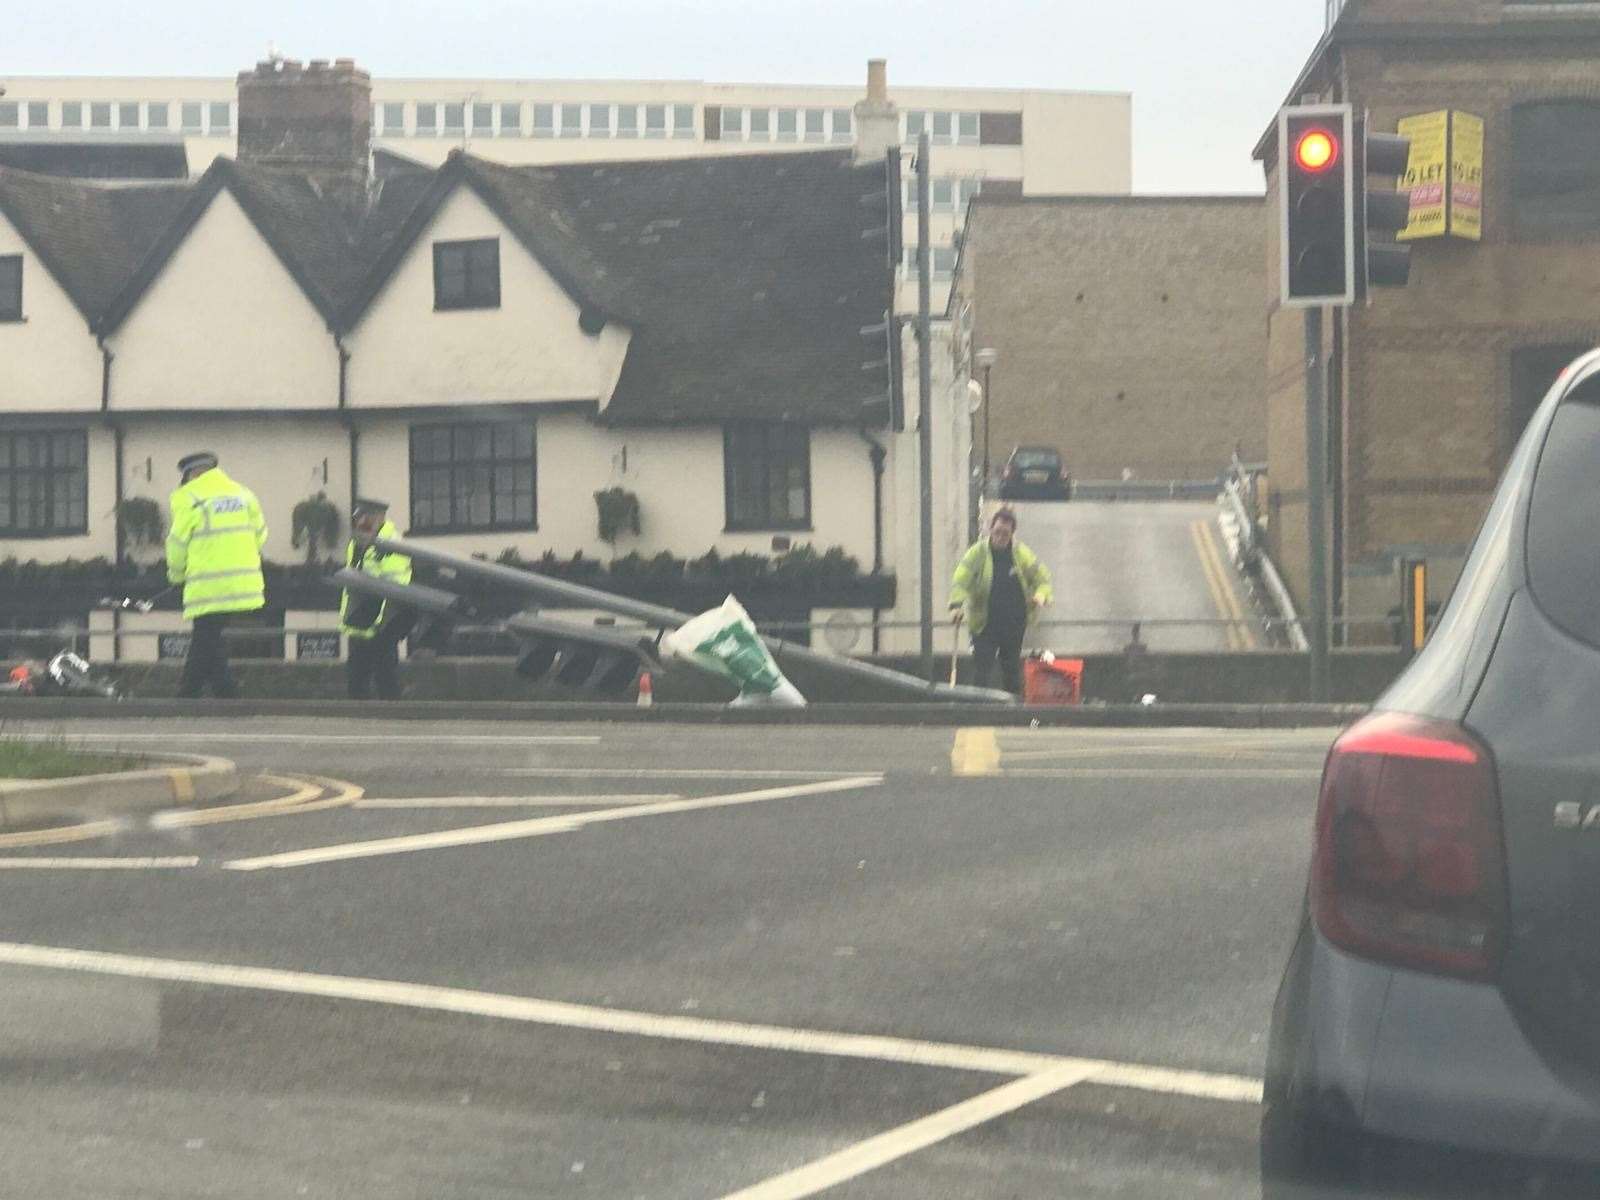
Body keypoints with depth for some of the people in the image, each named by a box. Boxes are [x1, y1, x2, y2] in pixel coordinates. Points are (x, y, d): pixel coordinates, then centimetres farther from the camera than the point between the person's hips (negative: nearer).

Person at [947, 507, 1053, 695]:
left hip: (1015, 623, 2)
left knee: (1012, 669, 13)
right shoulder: (977, 552, -8)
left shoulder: (1022, 554, 0)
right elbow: (960, 581, -15)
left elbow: (1042, 578, 7)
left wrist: (1040, 595, -16)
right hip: (985, 624, -2)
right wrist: (957, 605, -33)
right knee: (981, 672, -8)